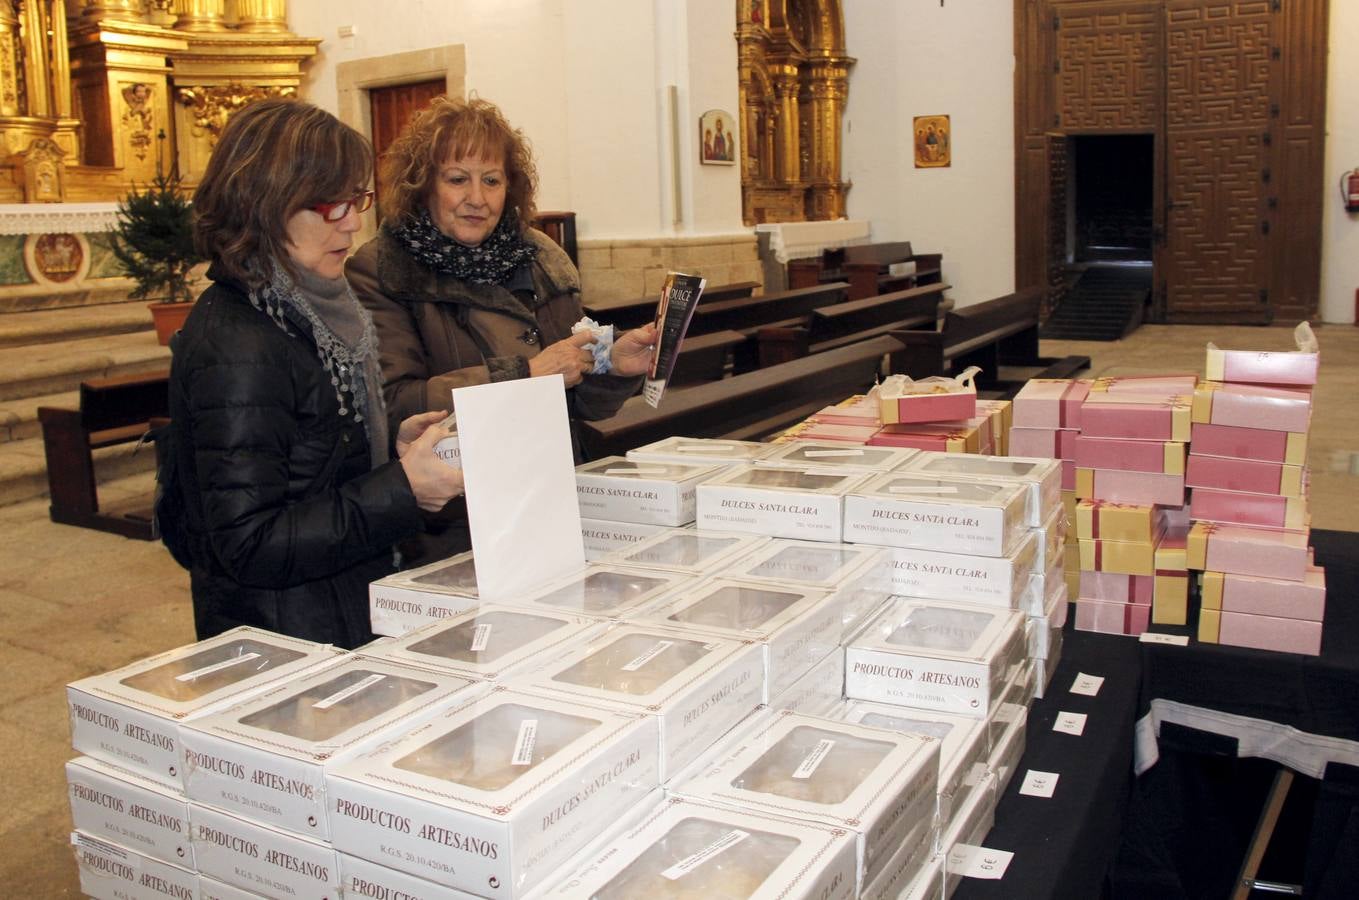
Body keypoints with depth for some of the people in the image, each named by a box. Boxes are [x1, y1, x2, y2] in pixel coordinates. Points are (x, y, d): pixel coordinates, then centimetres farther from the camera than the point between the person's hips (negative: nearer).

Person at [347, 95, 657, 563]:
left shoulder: (543, 260, 12)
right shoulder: (379, 273, -4)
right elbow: (395, 406, -16)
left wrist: (612, 367, -5)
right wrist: (527, 374, -18)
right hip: (448, 530, -4)